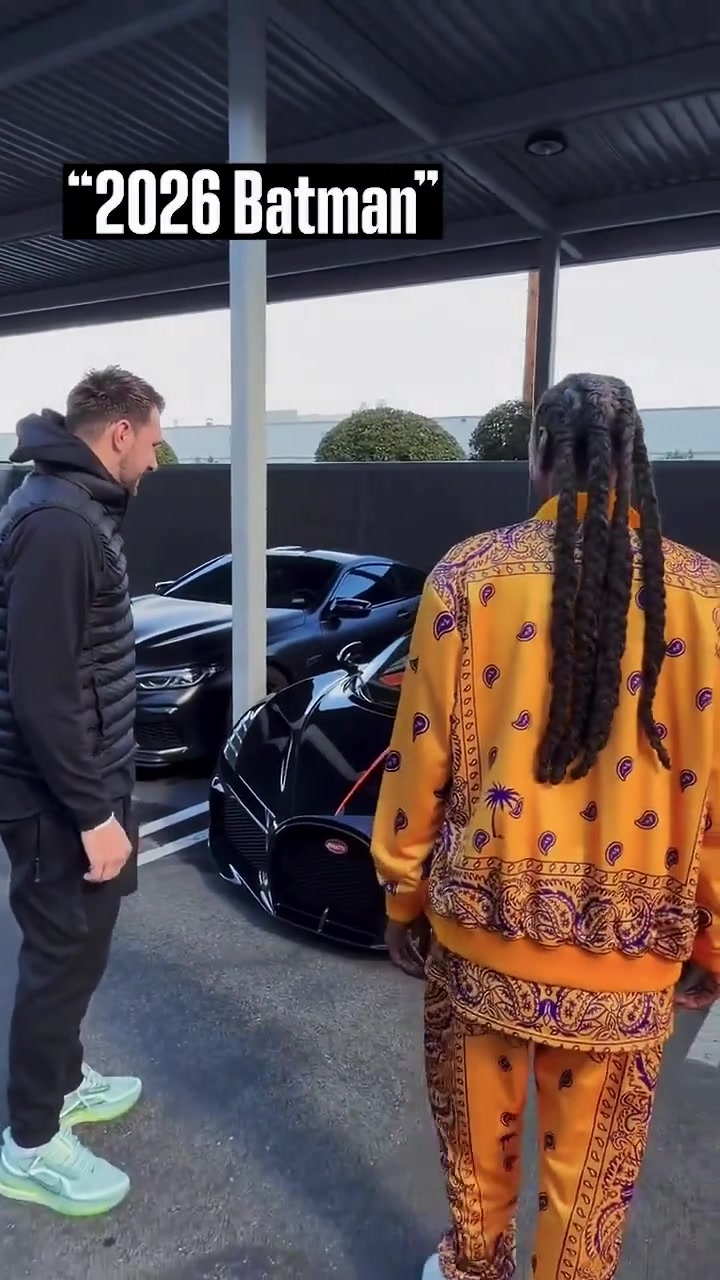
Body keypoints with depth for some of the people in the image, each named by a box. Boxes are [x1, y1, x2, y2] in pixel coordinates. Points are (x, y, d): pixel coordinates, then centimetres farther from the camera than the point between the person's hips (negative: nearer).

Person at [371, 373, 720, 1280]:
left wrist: (402, 895, 8)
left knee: (479, 1135, 24)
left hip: (483, 920, 1)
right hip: (627, 943, 0)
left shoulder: (470, 575, -9)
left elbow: (419, 759, -6)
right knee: (591, 1164, 19)